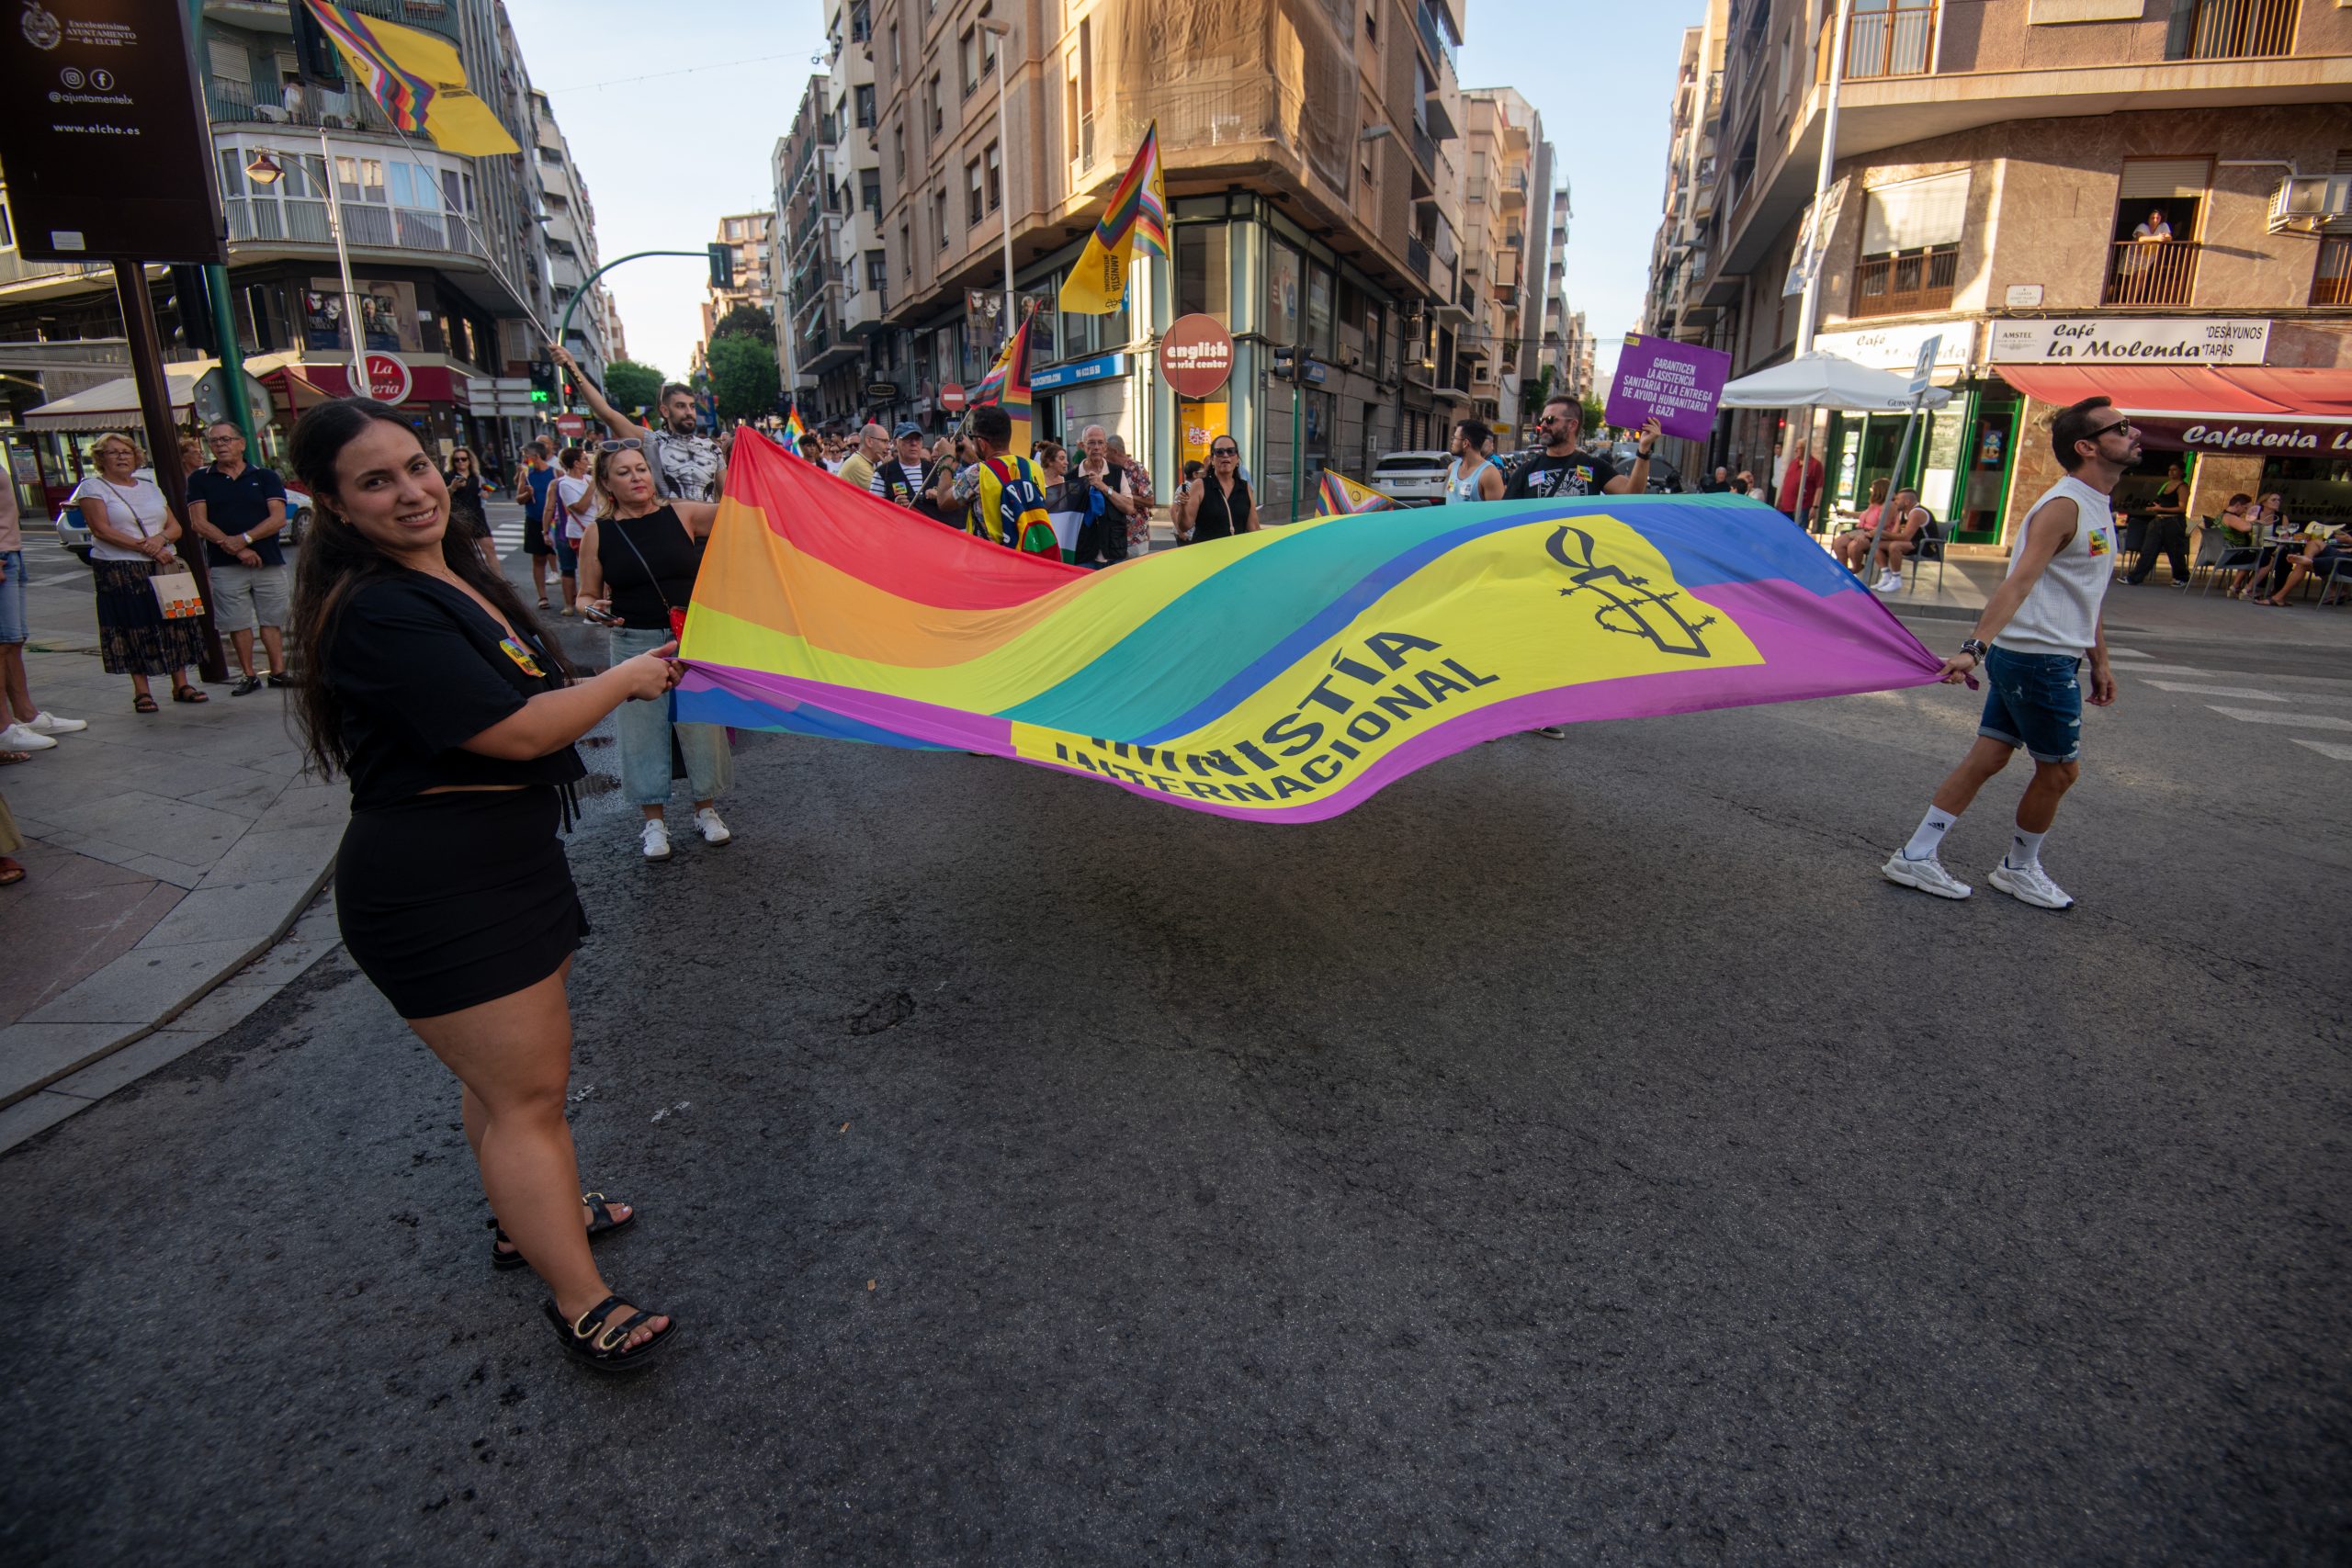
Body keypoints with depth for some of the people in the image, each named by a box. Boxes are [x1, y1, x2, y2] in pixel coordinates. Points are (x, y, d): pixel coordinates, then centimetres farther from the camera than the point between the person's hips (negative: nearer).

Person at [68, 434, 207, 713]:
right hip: (119, 571, -4)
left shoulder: (149, 487, 16)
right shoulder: (92, 487, 1)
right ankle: (141, 691, 2)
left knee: (175, 622, 2)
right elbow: (102, 530, -10)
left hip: (163, 566, 4)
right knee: (134, 629, -3)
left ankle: (181, 684, 9)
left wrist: (160, 539, -11)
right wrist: (142, 547, -18)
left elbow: (175, 526, 10)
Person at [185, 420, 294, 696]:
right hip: (225, 566, 0)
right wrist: (236, 549, -11)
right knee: (238, 623, 2)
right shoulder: (200, 480, 8)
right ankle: (248, 676, 9)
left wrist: (244, 539, -15)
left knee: (272, 620, 3)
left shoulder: (265, 477, 8)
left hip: (269, 562, 0)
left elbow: (278, 518, -2)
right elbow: (199, 523, 0)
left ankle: (278, 672, 9)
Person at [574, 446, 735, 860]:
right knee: (643, 729, 7)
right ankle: (653, 820, 21)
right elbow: (586, 596, 7)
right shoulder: (598, 534, 1)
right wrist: (594, 609, -15)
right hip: (633, 644, 0)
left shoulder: (682, 514, 0)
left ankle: (706, 809, 24)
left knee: (702, 722, 7)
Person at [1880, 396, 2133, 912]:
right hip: (2038, 660, -9)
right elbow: (2019, 582, -29)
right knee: (2060, 768, 3)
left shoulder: (2100, 507, 16)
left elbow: (2088, 596, 23)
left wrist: (2100, 662, 24)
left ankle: (1916, 857, 10)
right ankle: (2019, 869, 22)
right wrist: (1975, 647, -40)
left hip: (2033, 658, 9)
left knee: (1988, 757, 7)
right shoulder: (2062, 506, -15)